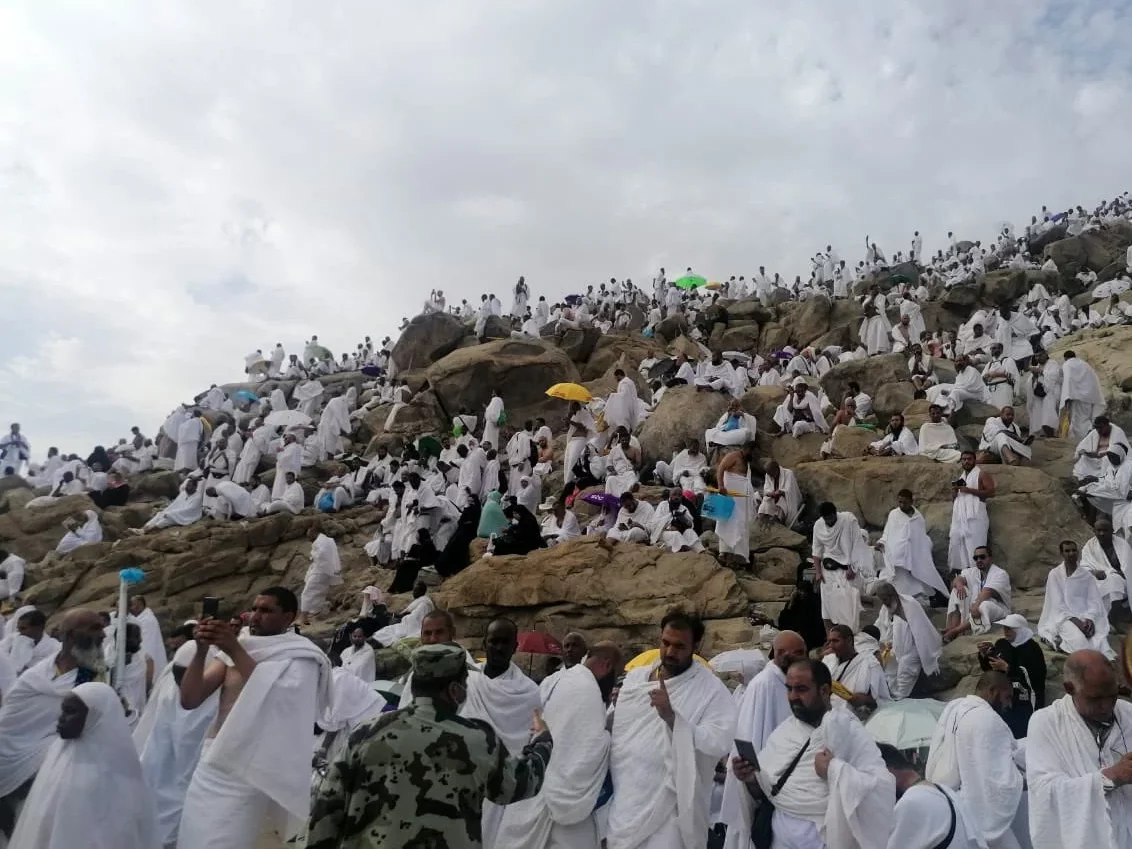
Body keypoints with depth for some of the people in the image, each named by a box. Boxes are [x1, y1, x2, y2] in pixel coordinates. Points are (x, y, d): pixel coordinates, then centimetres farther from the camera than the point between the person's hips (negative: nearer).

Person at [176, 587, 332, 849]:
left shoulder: (300, 658, -5)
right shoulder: (230, 651, 10)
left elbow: (276, 703, -22)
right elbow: (189, 700, 2)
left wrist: (237, 652, -24)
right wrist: (201, 650, -13)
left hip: (246, 774, -5)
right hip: (208, 766, 6)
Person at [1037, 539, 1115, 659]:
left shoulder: (1087, 575, 10)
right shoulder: (1055, 574, 1)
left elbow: (1094, 600, 2)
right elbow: (1058, 604, -5)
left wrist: (1090, 619, -17)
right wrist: (1075, 621, -18)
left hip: (1087, 616, 3)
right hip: (1064, 617, -3)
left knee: (1100, 641, -31)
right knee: (1079, 640, -35)